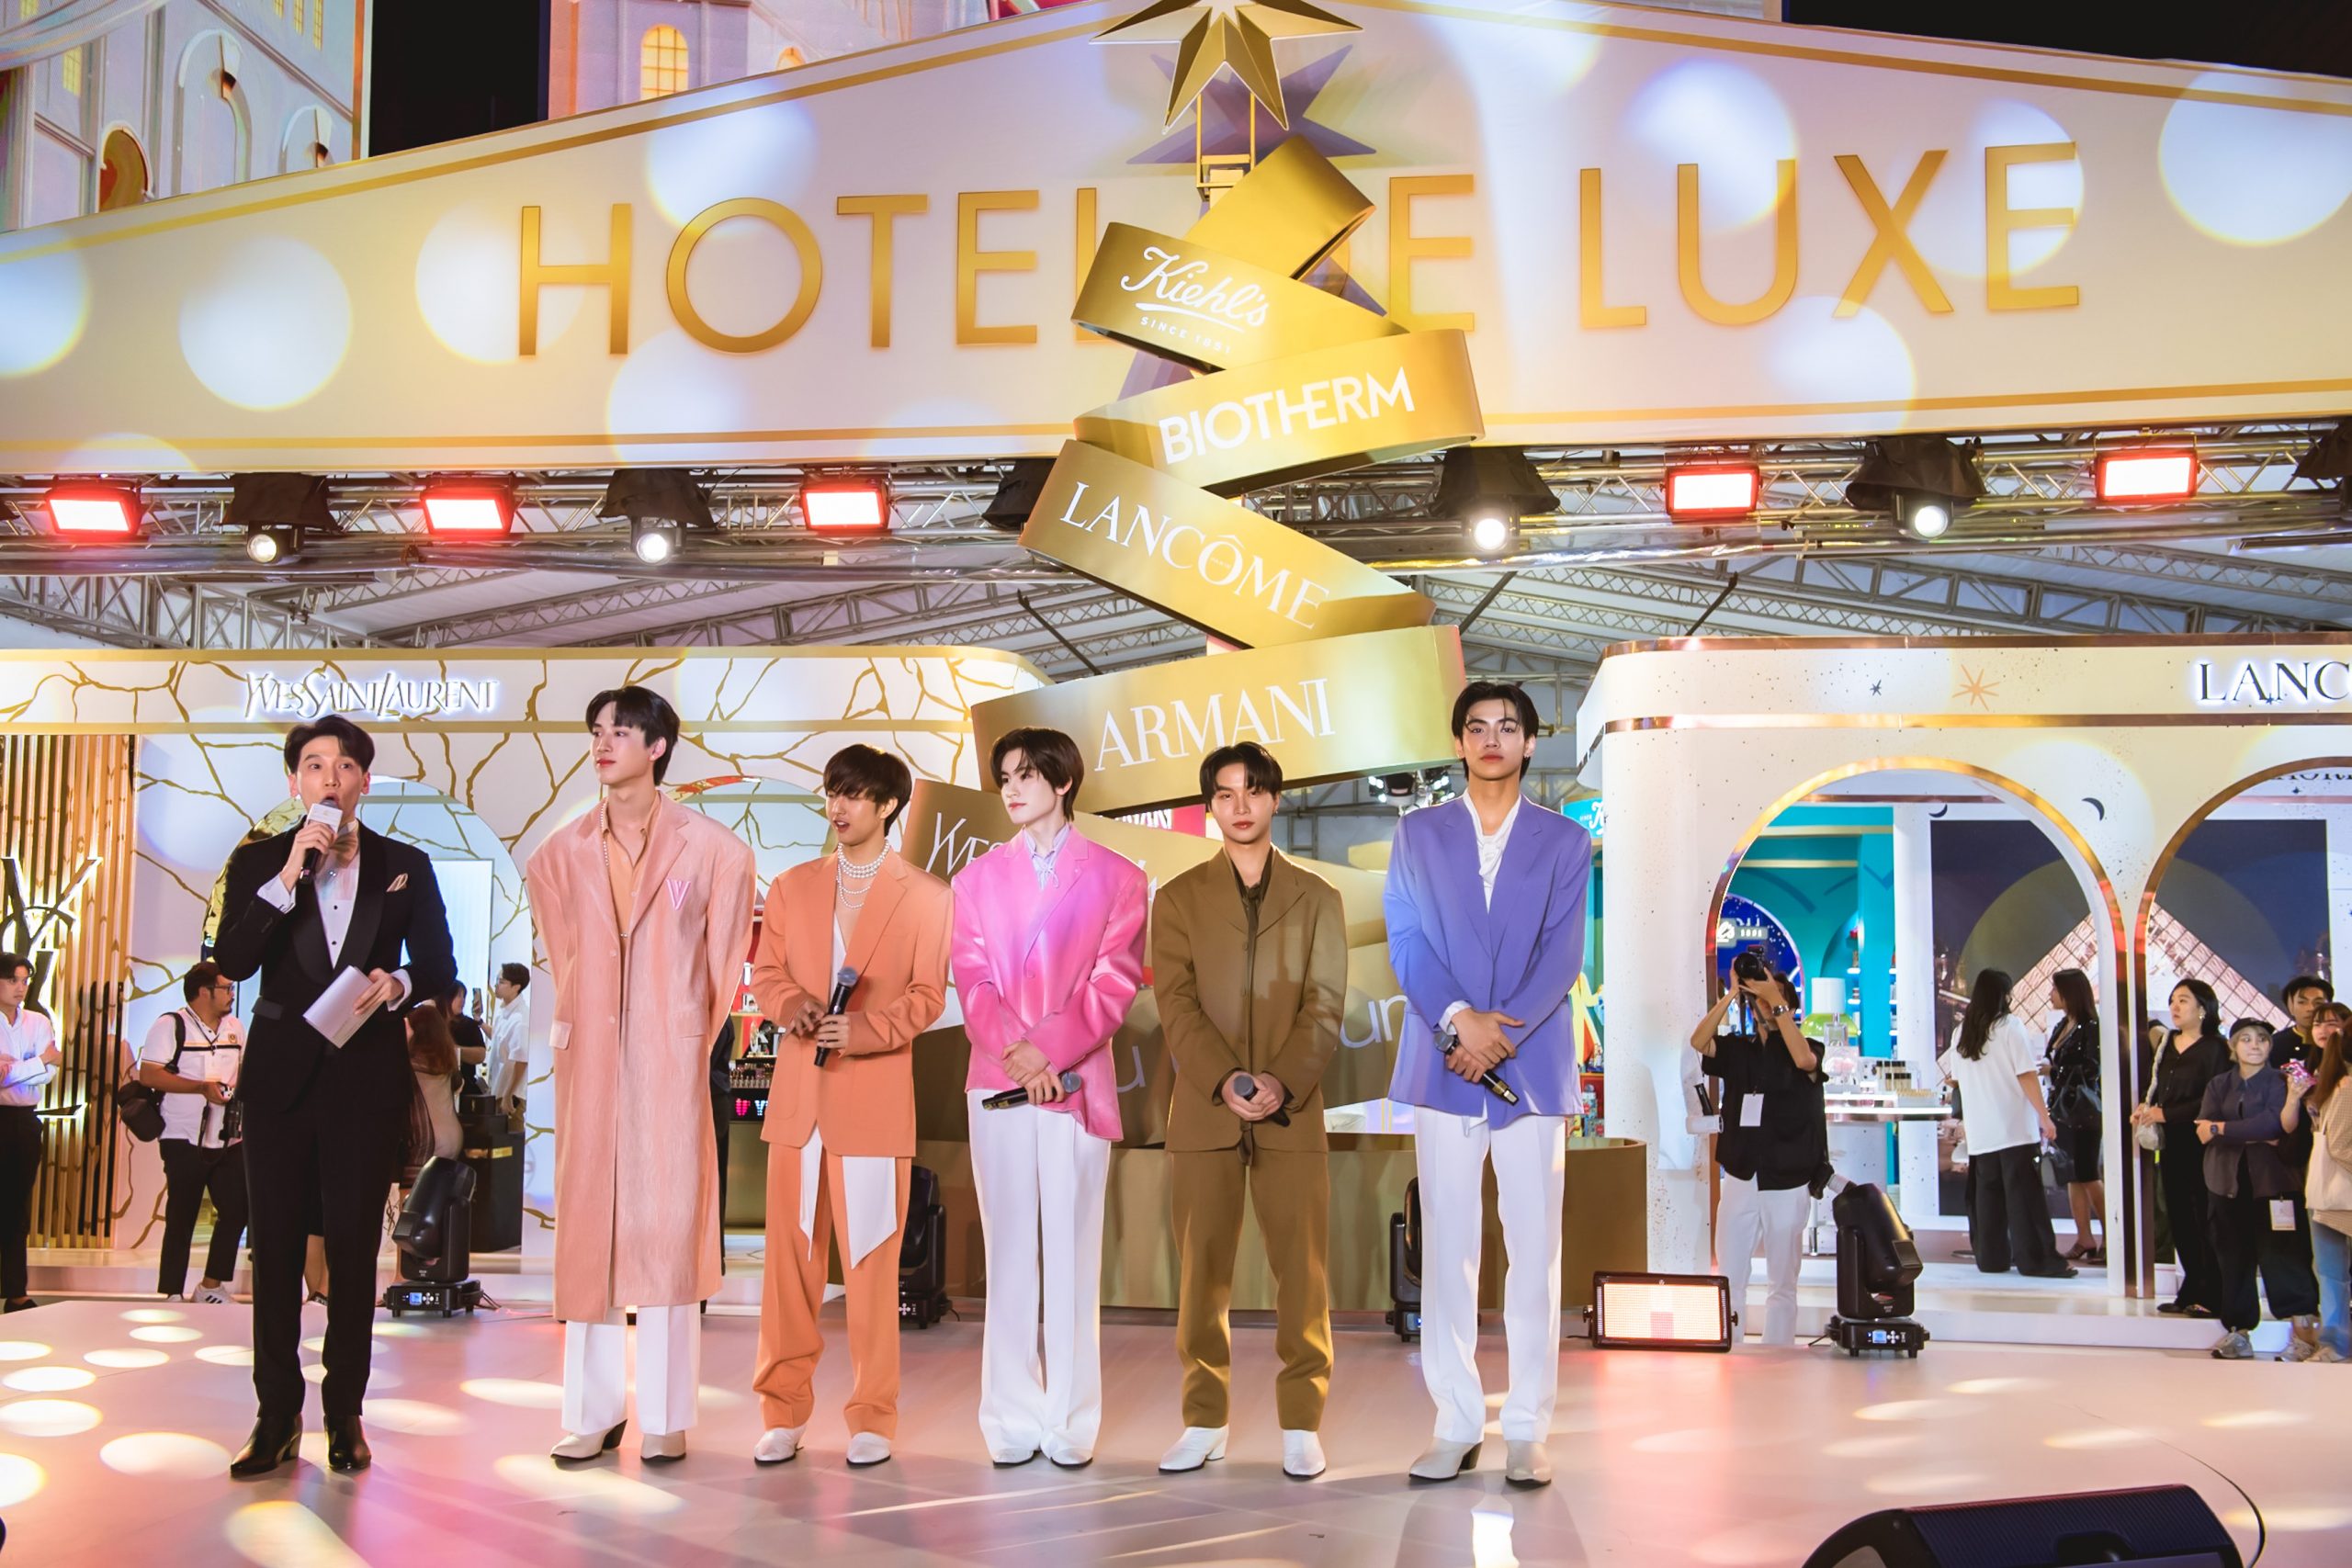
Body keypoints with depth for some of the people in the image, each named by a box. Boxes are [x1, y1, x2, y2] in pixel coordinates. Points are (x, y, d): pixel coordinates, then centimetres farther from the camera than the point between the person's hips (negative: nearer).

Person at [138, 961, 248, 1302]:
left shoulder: (235, 1028, 14)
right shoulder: (171, 1025, -6)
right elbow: (148, 1074, -15)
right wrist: (201, 1088, -21)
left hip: (229, 1140, 5)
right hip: (184, 1141, -5)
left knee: (236, 1210, 0)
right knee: (181, 1220, 1)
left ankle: (211, 1285, 13)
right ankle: (172, 1294, 9)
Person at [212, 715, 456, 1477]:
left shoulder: (406, 865, 7)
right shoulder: (258, 862, 6)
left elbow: (439, 965, 8)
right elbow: (232, 961, -7)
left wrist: (398, 981, -14)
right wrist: (289, 877, -15)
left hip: (368, 1075, 0)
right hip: (281, 1072, 0)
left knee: (355, 1245, 4)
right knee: (275, 1245, 3)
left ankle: (345, 1413, 13)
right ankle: (277, 1415, 12)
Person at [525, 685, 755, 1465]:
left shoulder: (713, 849, -1)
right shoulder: (562, 853, 8)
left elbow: (725, 961, 6)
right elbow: (563, 960, 17)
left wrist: (694, 1038, 6)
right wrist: (581, 1024, 12)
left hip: (672, 1058, -3)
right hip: (589, 1058, 3)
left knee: (668, 1226, -2)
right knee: (586, 1228, 3)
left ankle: (665, 1416, 3)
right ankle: (593, 1413, 9)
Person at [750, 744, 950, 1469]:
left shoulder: (924, 896, 3)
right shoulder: (793, 887, 13)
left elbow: (927, 996, -1)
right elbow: (766, 974, 12)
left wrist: (865, 1030, -17)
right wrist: (794, 1006, -11)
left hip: (876, 1097, -3)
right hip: (797, 1093, 3)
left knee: (872, 1260, 0)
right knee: (789, 1255, 4)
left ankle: (873, 1416, 9)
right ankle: (784, 1409, 13)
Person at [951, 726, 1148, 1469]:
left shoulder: (1117, 876, 6)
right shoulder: (978, 877, 14)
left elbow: (1115, 980, -2)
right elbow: (971, 974, 3)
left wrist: (1049, 1051, -13)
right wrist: (1014, 1051, -13)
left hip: (1077, 1081, -2)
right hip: (995, 1081, 2)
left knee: (1073, 1255, -1)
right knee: (1009, 1254, 4)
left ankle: (1071, 1422, 3)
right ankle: (1013, 1421, 7)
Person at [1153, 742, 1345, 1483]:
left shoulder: (1316, 899, 10)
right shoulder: (1178, 899, 9)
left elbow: (1324, 1005, 1)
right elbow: (1177, 1005, -2)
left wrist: (1284, 1083, -15)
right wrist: (1225, 1081, -16)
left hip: (1292, 1111, 0)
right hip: (1203, 1112, 0)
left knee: (1303, 1270, 0)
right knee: (1201, 1271, 4)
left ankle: (1301, 1423, 9)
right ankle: (1204, 1421, 13)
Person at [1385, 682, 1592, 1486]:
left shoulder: (1564, 841, 8)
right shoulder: (1418, 833, 10)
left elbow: (1562, 954, -1)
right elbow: (1405, 941, 0)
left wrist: (1502, 1032, -13)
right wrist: (1458, 1018, -15)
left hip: (1533, 1066, 0)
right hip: (1443, 1066, 1)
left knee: (1534, 1250, 1)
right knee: (1446, 1248, 3)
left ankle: (1527, 1429, 8)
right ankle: (1455, 1422, 11)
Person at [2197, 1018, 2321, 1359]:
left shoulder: (2279, 1081, 3)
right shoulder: (2219, 1085, 14)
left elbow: (2275, 1124, -12)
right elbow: (2203, 1132, 1)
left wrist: (2222, 1129, -7)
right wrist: (2252, 1136, -11)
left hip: (2271, 1181, -4)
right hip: (2228, 1182, 4)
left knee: (2280, 1253, -12)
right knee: (2234, 1257, 3)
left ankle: (2305, 1328, -13)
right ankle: (2237, 1331, 8)